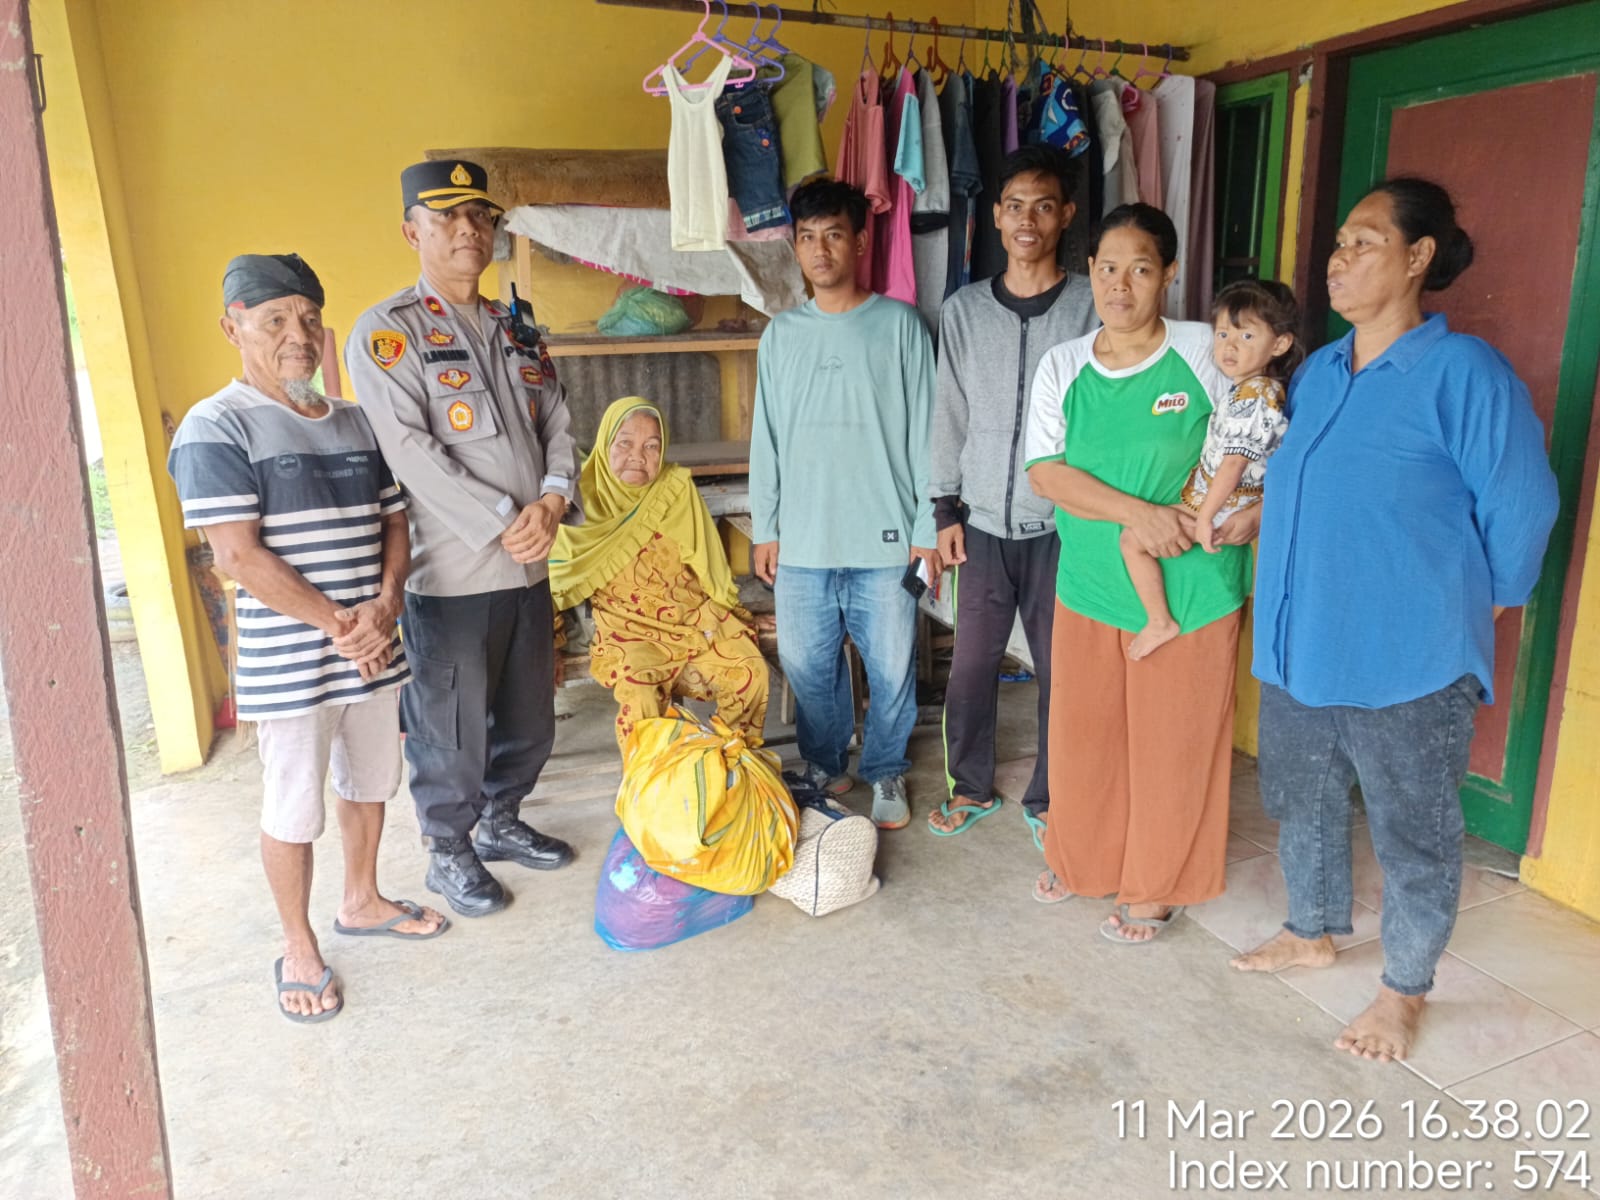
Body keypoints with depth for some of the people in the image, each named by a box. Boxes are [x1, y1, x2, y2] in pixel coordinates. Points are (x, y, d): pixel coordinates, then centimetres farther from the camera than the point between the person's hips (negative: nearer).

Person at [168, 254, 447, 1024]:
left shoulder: (355, 423, 8)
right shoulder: (216, 430, -12)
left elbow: (393, 520, 9)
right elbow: (239, 556, -18)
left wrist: (384, 606, -9)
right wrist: (339, 626, -17)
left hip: (374, 651, 6)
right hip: (287, 664, -6)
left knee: (369, 783, 19)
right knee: (293, 809, 7)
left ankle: (361, 903, 40)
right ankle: (299, 950, 26)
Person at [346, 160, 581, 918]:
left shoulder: (516, 330, 14)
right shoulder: (386, 332, -7)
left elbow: (557, 424, 10)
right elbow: (410, 452, -16)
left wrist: (552, 499, -10)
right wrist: (505, 524, -19)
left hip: (528, 564, 6)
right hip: (449, 570, -6)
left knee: (528, 715, 17)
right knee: (451, 725, 6)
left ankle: (500, 822, 38)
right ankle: (448, 851, 26)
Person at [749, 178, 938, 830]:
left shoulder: (900, 324, -1)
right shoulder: (782, 333, 8)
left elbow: (923, 432, -2)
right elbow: (766, 437, 10)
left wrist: (926, 529, -5)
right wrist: (765, 528, 7)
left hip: (885, 541, -2)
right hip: (802, 541, 3)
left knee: (892, 668, 7)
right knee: (807, 665, 12)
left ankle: (886, 772, 30)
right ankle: (823, 767, 33)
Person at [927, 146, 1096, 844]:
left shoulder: (1092, 307, -3)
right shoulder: (963, 310, 4)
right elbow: (949, 415, 7)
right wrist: (945, 509, 3)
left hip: (1060, 526, -2)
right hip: (983, 523, 2)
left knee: (1060, 670, 7)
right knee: (971, 664, 9)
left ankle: (1047, 799, 26)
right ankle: (971, 787, 29)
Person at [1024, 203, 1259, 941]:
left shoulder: (1207, 351, -6)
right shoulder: (1062, 367, 2)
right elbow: (1045, 472, -8)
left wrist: (1259, 506, -15)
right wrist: (1135, 512, -20)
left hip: (1191, 587, -3)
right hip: (1089, 583, 3)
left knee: (1174, 741, 8)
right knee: (1083, 730, 15)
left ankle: (1159, 888, 28)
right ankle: (1082, 860, 39)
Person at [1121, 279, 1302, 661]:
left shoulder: (1251, 397, -23)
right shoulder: (1266, 387, 9)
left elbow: (1233, 463, -26)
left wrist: (1204, 517, -24)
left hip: (1222, 506, -10)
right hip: (1235, 501, 11)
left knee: (1133, 539, -10)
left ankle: (1160, 623, -5)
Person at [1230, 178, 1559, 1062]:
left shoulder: (1463, 371, -14)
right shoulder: (1316, 372, 7)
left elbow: (1520, 507, -8)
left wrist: (1474, 604, 2)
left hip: (1407, 657, -7)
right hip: (1299, 643, 7)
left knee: (1414, 832, 10)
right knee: (1302, 800, 21)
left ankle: (1404, 990, 30)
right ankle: (1312, 932, 44)